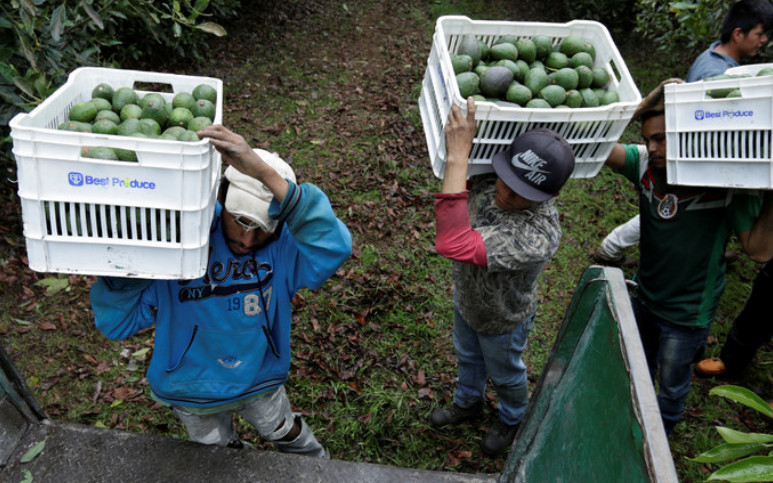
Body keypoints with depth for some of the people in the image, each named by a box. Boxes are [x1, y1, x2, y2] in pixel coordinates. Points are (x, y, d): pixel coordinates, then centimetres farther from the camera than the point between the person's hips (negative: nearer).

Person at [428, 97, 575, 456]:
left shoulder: (537, 237, -49)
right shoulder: (488, 180, -27)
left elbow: (454, 244, -60)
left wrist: (458, 155, -61)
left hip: (502, 321, -6)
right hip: (466, 300, 6)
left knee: (505, 374, 28)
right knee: (468, 357, 35)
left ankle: (512, 420, 63)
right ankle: (467, 403, 68)